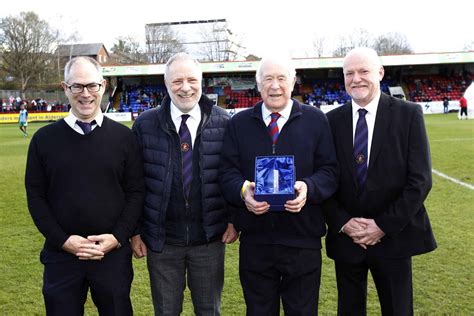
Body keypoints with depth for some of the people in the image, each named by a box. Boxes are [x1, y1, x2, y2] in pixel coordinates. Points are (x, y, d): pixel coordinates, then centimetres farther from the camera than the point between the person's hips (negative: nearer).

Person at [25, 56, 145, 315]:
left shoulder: (123, 137, 1)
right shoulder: (44, 138, 1)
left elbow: (136, 192, 1)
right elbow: (35, 195, 1)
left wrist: (118, 237, -10)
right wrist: (63, 240, -9)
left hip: (114, 252, 0)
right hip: (61, 254, 0)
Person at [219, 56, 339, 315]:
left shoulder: (316, 120, 3)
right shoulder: (239, 123, 7)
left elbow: (329, 170, 0)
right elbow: (227, 171, 3)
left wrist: (309, 188, -20)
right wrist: (242, 190, -18)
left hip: (302, 241, -1)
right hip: (254, 241, 1)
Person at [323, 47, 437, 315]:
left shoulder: (409, 114, -5)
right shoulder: (332, 121, 1)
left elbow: (420, 179, -9)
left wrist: (385, 225, -13)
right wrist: (342, 223, -9)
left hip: (393, 237, -2)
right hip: (345, 237, 2)